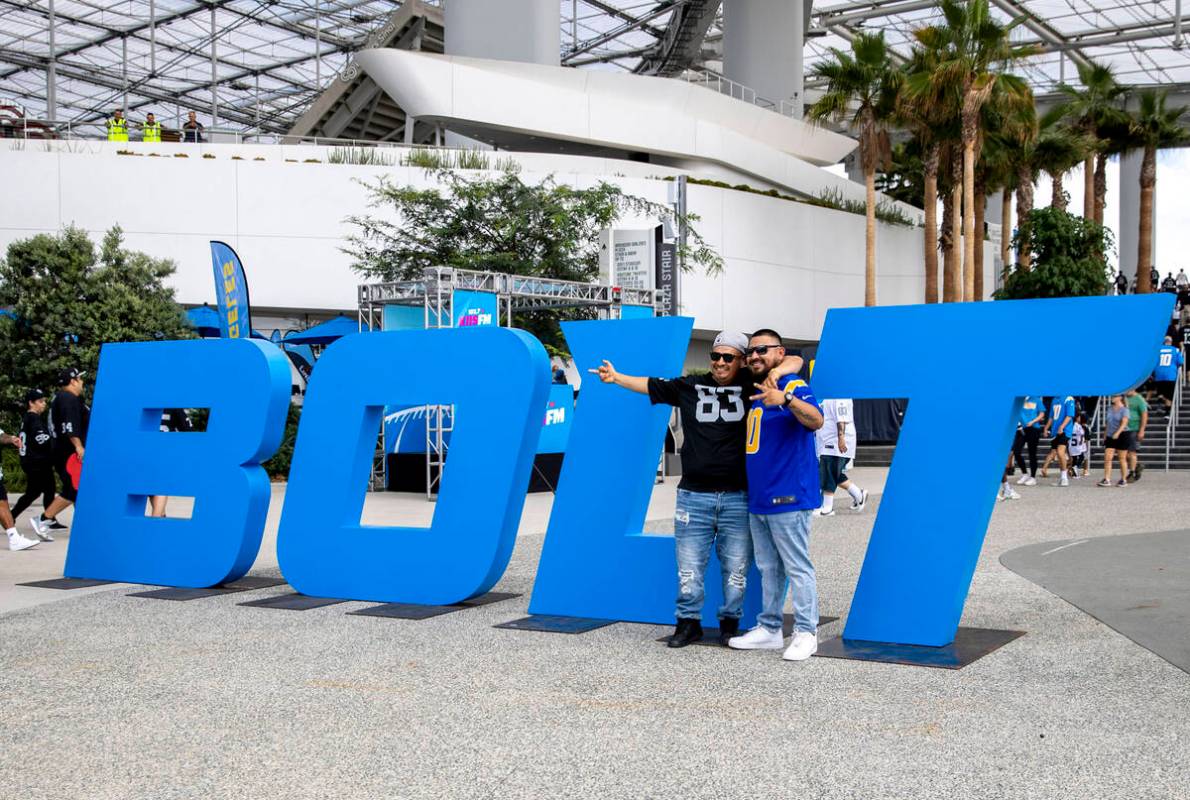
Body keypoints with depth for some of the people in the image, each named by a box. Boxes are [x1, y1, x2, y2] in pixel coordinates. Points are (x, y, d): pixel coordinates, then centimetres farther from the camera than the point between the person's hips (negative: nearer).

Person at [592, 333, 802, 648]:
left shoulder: (751, 385, 2)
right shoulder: (690, 386, 9)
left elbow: (795, 361, 3)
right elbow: (651, 386, 16)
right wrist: (616, 377, 8)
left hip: (738, 497, -1)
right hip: (693, 496, 1)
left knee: (736, 567, 7)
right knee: (689, 566, 5)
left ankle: (730, 622, 23)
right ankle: (689, 622, 19)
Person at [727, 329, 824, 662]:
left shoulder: (793, 386, -9)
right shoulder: (752, 392, 15)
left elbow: (816, 420, -28)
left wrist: (786, 399, -44)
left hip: (787, 498, -9)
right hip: (758, 499, 9)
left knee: (797, 567, -4)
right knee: (768, 569, 15)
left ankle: (806, 633, 2)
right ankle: (769, 629, 23)